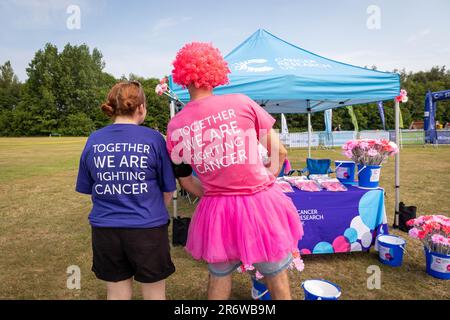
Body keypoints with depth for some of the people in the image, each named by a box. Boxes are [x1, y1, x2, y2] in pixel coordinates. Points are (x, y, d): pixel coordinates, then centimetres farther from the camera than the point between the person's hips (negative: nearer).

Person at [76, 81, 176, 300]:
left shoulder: (93, 141, -1)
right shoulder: (153, 138, -10)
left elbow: (87, 189, 9)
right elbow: (168, 190, -2)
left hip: (105, 229, 3)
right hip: (147, 229, -3)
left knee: (116, 293, 22)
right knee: (155, 294, 17)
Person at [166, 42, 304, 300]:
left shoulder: (175, 127, -3)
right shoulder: (242, 102, -10)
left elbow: (185, 181, 7)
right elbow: (279, 153, -2)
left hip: (216, 211, 2)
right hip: (261, 203, -1)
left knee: (219, 278, 25)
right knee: (277, 278, 19)